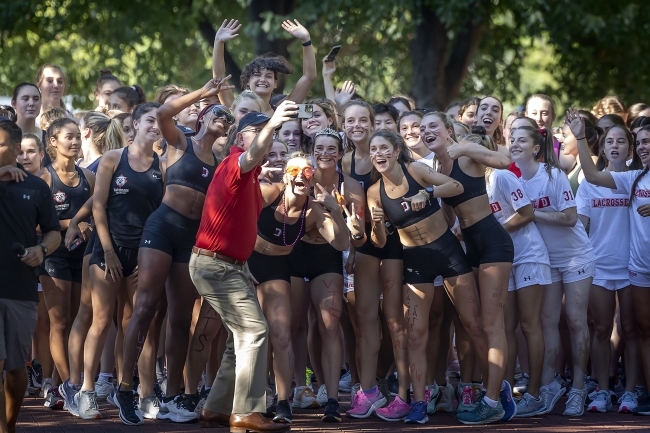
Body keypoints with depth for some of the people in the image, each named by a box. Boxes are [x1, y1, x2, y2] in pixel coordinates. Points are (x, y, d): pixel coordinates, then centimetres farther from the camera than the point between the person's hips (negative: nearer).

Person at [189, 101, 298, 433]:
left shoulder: (251, 175, 15)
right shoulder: (234, 163, -16)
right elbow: (252, 155, -38)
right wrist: (270, 125, -56)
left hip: (230, 265, 10)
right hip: (215, 264, -10)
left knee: (243, 336, 14)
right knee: (254, 330, -16)